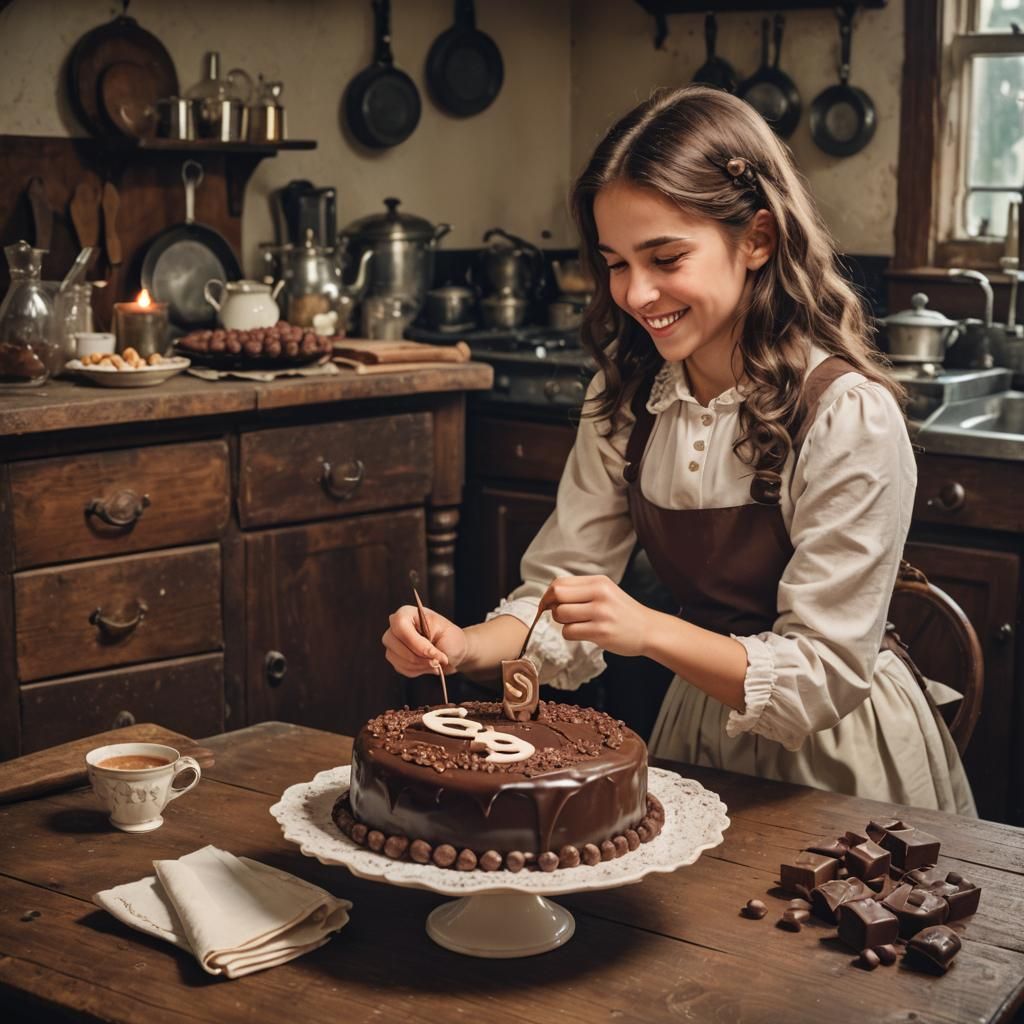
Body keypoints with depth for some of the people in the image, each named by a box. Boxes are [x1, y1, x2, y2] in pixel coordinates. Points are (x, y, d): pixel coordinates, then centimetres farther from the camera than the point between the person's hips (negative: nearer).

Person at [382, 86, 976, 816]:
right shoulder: (624, 398, -1)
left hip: (835, 757, -3)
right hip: (697, 730, 4)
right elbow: (561, 596, -1)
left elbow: (826, 676, -19)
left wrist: (650, 631, -31)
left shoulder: (848, 414, -19)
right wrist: (468, 646, -21)